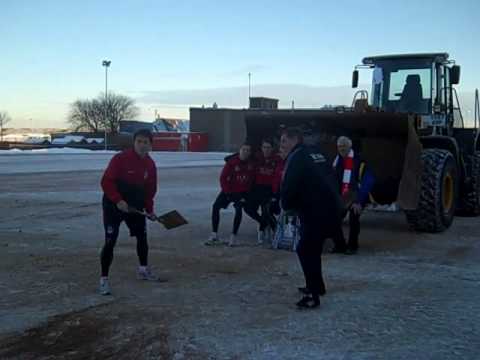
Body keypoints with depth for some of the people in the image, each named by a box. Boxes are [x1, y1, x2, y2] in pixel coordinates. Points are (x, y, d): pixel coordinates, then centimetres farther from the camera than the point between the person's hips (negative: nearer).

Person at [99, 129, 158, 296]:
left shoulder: (150, 165, -1)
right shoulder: (120, 159, -20)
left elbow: (150, 189, 9)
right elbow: (106, 182, -20)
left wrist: (149, 210, 3)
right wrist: (118, 200, -28)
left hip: (135, 206, 6)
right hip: (113, 205, -6)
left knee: (142, 235, 17)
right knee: (110, 241, -12)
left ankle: (143, 269, 39)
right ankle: (104, 279, -3)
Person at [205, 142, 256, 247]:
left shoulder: (252, 164, -6)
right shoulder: (232, 162, -11)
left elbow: (251, 180, 3)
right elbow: (223, 177, -9)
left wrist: (245, 194, -3)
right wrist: (227, 192, -13)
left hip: (242, 192, 0)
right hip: (229, 191, 0)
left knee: (239, 209, -21)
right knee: (216, 206, -10)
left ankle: (233, 236, -7)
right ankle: (214, 235, -4)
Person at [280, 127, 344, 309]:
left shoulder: (296, 158, -10)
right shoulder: (316, 154, 17)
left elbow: (289, 187, -16)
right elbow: (331, 178, 22)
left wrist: (286, 204, 5)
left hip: (318, 213, -9)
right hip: (332, 210, 9)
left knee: (305, 249, -3)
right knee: (312, 247, 23)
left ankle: (313, 295, -4)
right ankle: (316, 286, 35)